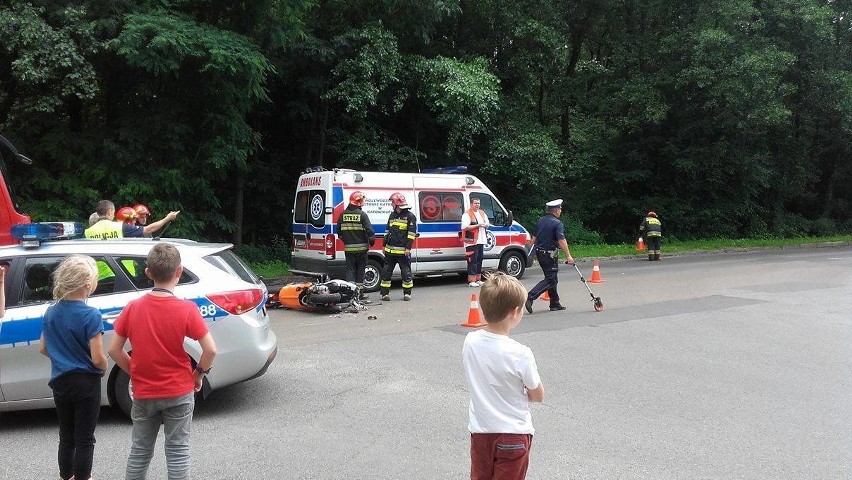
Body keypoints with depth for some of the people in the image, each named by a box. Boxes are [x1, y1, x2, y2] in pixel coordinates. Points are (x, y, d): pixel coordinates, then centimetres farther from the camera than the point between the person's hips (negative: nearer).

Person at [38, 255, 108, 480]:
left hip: (60, 382, 6)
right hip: (86, 383, -6)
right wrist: (104, 368, 1)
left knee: (66, 436, 18)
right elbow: (97, 358, -19)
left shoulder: (50, 313, 0)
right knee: (85, 439, 6)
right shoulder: (91, 315, -19)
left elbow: (43, 349, 10)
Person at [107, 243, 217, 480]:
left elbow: (114, 349, -2)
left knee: (140, 451, 18)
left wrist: (135, 372, 11)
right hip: (179, 393, -3)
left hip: (143, 393, 3)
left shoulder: (133, 308, -6)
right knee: (177, 452, 9)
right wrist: (199, 373, 0)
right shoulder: (187, 309, -15)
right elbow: (210, 350, -17)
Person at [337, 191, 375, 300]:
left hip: (348, 247, 3)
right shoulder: (362, 214, -11)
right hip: (361, 247, -3)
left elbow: (339, 229, 11)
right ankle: (360, 293, 13)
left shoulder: (343, 214, 3)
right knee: (360, 270, 8)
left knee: (350, 269, 8)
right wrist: (372, 240, 3)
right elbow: (369, 230, -13)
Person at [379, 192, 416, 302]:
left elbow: (411, 233, -9)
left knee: (406, 272, 2)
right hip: (390, 250, 6)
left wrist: (408, 248, -15)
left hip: (403, 251, -6)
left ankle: (407, 293, 13)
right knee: (386, 272, 5)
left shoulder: (410, 216, -6)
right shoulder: (392, 215, 15)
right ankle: (385, 293, 12)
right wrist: (385, 245, 18)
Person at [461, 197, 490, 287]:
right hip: (472, 241, -8)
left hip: (481, 241, 8)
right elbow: (465, 227, -18)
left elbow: (487, 224, 22)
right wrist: (477, 225, -18)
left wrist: (485, 225, -3)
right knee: (473, 261, -9)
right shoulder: (467, 214, -9)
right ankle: (471, 281, -7)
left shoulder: (482, 213, 17)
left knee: (479, 261, 11)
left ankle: (478, 279, 19)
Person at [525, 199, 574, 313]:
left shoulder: (541, 220, 10)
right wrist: (568, 256, -19)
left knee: (552, 278, 17)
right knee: (550, 280, -6)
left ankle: (555, 303, 21)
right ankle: (530, 298, -18)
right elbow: (561, 241, -21)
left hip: (539, 252, 9)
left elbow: (534, 237, 15)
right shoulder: (557, 223, -13)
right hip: (549, 254, -9)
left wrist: (534, 251, 24)